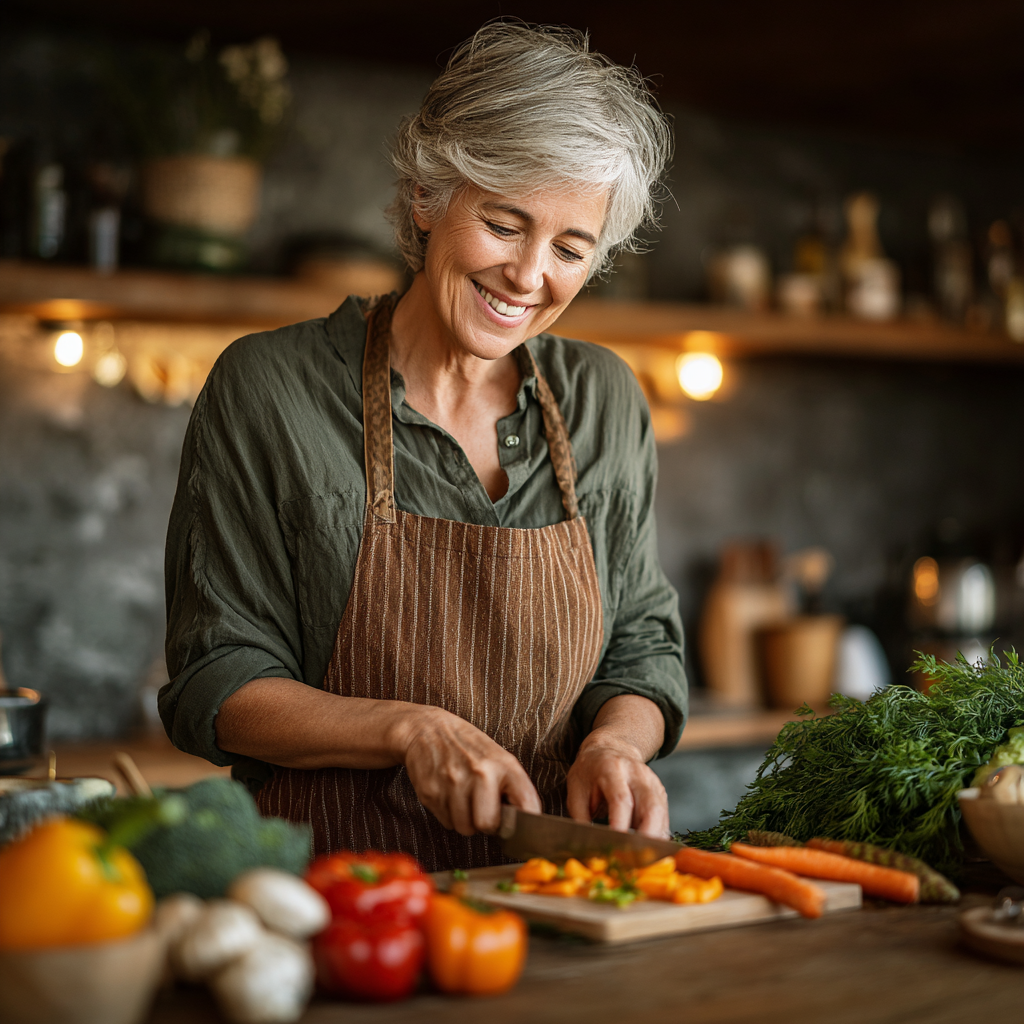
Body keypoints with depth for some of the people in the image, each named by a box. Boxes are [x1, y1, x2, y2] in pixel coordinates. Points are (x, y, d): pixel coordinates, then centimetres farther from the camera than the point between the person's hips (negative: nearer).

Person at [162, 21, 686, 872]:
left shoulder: (604, 401, 9)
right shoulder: (268, 389, -2)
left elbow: (643, 647, 15)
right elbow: (214, 683, -2)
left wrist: (615, 742, -7)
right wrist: (411, 729, -17)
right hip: (334, 889, -3)